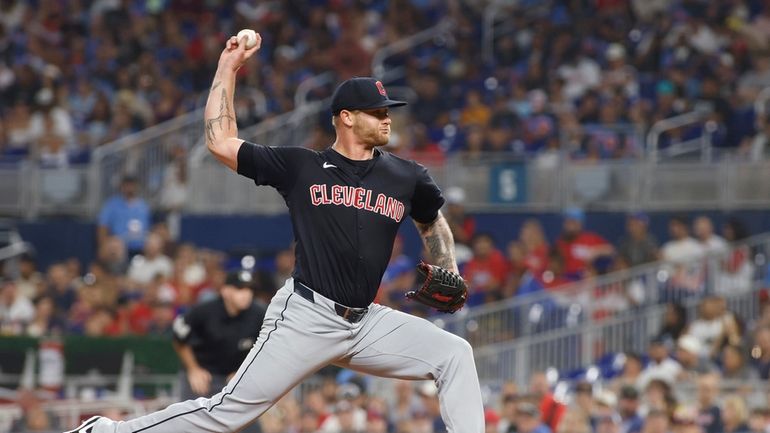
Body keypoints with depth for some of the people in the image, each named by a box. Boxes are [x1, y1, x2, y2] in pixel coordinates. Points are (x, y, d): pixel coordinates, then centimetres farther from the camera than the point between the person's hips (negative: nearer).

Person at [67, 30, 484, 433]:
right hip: (307, 315, -5)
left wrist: (448, 275, 17)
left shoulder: (406, 178, 8)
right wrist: (228, 68, 1)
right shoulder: (301, 167, 0)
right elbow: (220, 142, 0)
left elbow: (432, 222, 30)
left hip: (366, 323, 5)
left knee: (454, 354, -10)